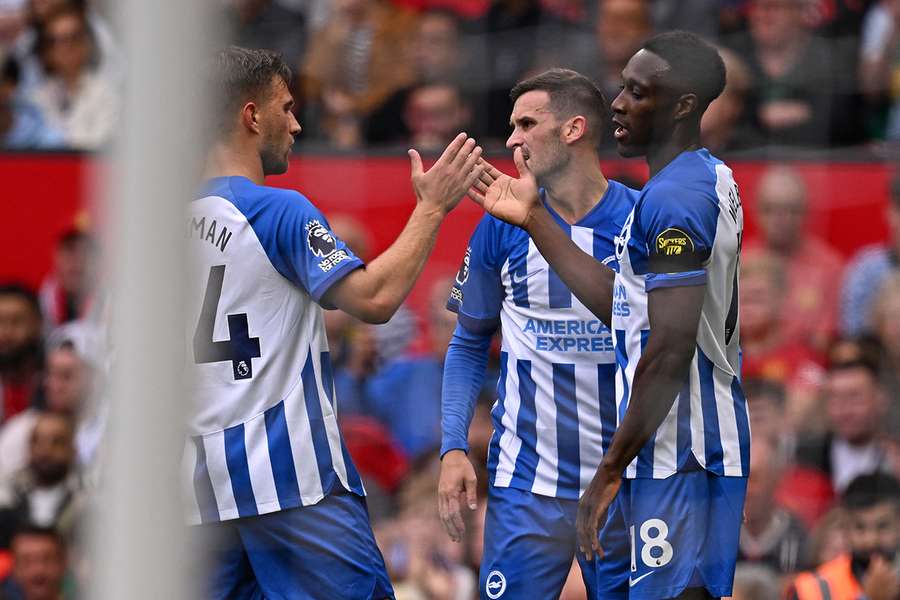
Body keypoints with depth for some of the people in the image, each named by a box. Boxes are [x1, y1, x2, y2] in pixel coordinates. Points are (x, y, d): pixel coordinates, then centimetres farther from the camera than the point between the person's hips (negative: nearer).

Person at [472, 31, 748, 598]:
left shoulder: (671, 199, -18)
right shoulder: (710, 179, 14)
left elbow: (670, 348, -23)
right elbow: (623, 302, 20)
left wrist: (612, 470, -20)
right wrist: (536, 220, 21)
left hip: (675, 451, -11)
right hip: (714, 437, 11)